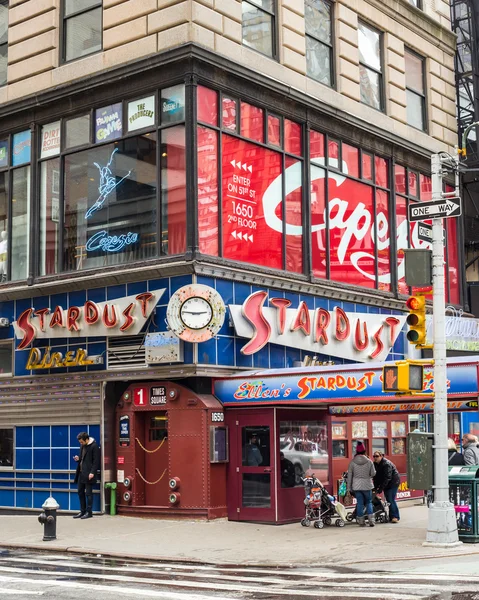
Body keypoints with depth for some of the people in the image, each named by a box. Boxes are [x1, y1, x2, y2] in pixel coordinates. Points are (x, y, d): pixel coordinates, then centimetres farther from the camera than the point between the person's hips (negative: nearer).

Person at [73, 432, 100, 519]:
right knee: (80, 492, 11)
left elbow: (96, 461, -13)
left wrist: (92, 472, -19)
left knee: (88, 493, -4)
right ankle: (82, 511, 19)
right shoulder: (82, 446, 15)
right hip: (81, 473, 9)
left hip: (88, 474, -9)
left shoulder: (94, 446, -10)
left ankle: (89, 512, 2)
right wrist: (78, 459, 3)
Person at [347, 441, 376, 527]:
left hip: (356, 486, 1)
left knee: (360, 503, 7)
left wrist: (349, 487, 5)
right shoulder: (369, 461, -6)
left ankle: (361, 521, 9)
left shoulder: (352, 462, -3)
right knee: (369, 502, 11)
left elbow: (349, 476, -1)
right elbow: (373, 474, -2)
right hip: (367, 485, -1)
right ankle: (371, 520, 4)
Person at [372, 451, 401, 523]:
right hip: (386, 484, 8)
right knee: (388, 500, 5)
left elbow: (387, 478, -27)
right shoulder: (375, 465, 3)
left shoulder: (387, 464, -23)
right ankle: (391, 517, 10)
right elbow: (376, 477, 4)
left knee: (391, 500, -15)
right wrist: (375, 487, -7)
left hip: (393, 483, -8)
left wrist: (380, 488, -30)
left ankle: (395, 517, -12)